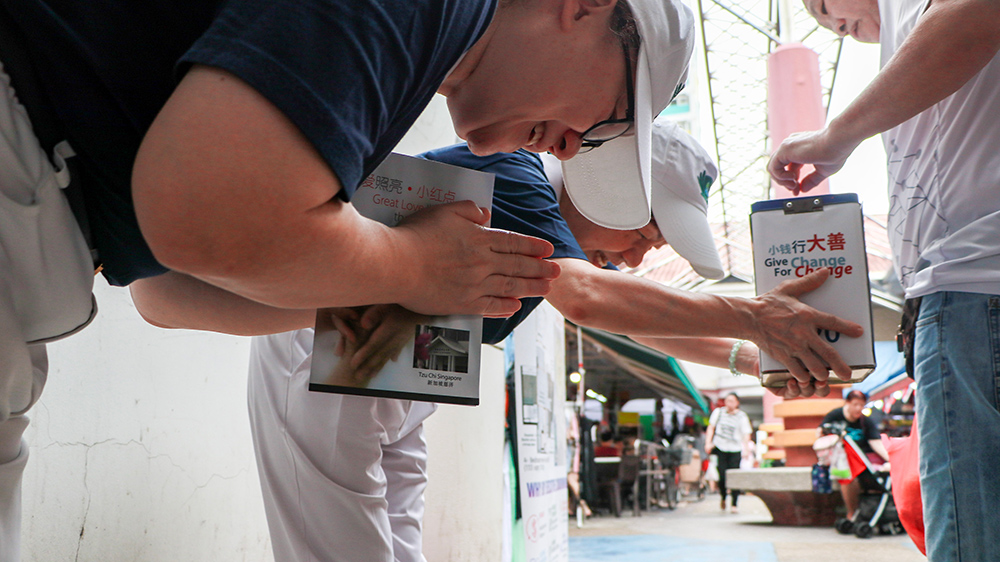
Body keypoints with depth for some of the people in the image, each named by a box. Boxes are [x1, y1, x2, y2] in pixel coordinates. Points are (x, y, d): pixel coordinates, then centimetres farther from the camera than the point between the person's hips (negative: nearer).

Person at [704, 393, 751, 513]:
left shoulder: (742, 416, 3)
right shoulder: (718, 412, 9)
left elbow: (746, 434, -2)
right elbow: (711, 427, 13)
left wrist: (745, 448, -17)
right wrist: (708, 442, 2)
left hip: (735, 450, -1)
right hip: (721, 448, 1)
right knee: (722, 476, -6)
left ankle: (734, 504, 5)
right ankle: (723, 498, 22)